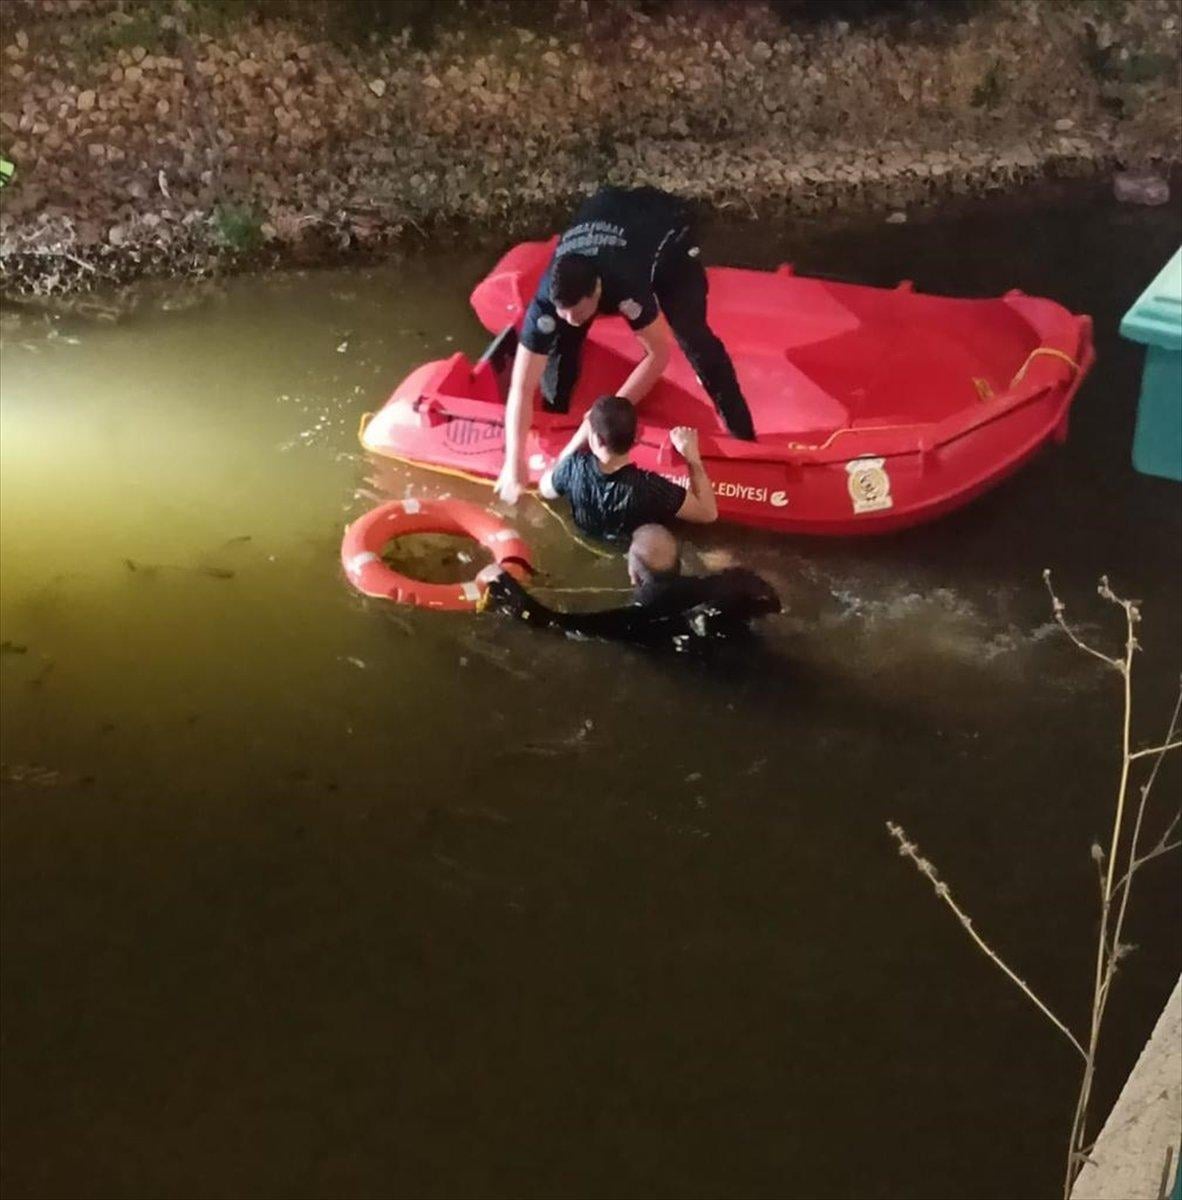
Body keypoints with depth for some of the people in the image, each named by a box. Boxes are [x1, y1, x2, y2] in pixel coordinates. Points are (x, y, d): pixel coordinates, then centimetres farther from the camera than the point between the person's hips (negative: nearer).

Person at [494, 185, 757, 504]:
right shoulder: (547, 299, -36)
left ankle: (744, 439, -5)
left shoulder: (625, 287, -47)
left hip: (664, 224, -3)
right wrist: (514, 462, -43)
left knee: (692, 336, -13)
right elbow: (521, 387, -36)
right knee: (561, 340, -6)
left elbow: (660, 352, -32)